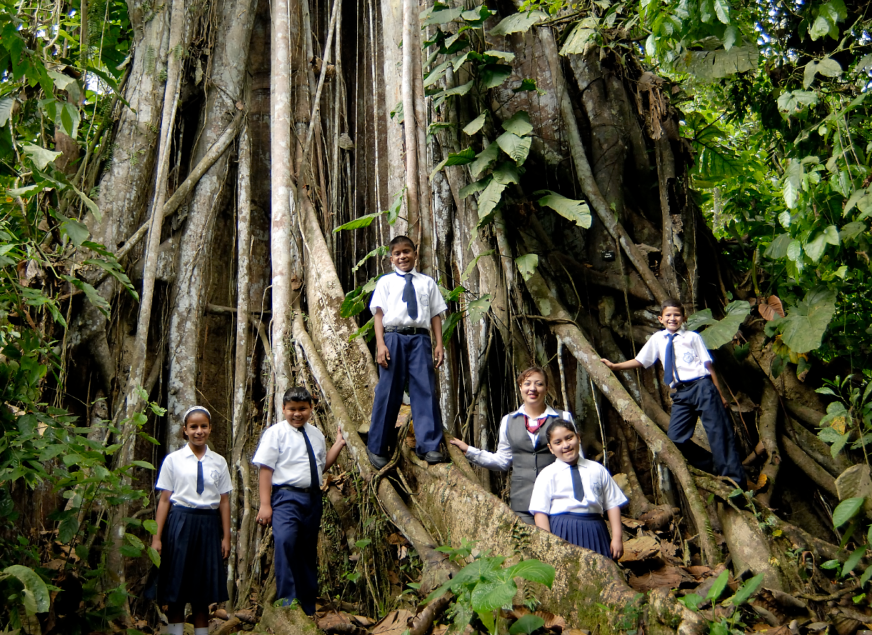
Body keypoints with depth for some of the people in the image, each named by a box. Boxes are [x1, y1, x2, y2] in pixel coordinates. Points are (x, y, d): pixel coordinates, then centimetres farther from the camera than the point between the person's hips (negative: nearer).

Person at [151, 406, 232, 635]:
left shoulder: (219, 462, 7)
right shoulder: (173, 460, 1)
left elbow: (224, 501, 6)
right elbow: (164, 499, 0)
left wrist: (226, 537, 4)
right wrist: (157, 537, -2)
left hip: (208, 526, 2)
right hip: (180, 524, -2)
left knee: (203, 592, 9)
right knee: (175, 592, 4)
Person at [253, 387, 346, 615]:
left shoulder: (316, 434, 16)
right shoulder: (275, 433, -2)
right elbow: (265, 469, -9)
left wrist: (339, 444, 13)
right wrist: (265, 504, -16)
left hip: (313, 498, 6)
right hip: (287, 497, -6)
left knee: (309, 552, 12)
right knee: (286, 541, -28)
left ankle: (308, 608, 23)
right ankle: (287, 601, -24)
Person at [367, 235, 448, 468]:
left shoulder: (427, 282, 16)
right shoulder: (386, 282, 12)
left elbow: (436, 315, 11)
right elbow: (379, 313, 4)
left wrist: (439, 344, 1)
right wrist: (380, 344, -8)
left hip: (420, 338, 1)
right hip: (394, 337, -1)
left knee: (425, 390, -5)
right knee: (388, 392, 1)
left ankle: (428, 446, -2)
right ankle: (377, 447, 11)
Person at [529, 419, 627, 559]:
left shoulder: (597, 470, 12)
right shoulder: (547, 475, 4)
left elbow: (612, 504, 11)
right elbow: (540, 512, -2)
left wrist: (617, 537, 4)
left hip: (594, 533, 2)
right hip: (562, 533, -2)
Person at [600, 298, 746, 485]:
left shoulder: (692, 337, 4)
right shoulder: (657, 339, 13)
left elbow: (708, 365, 3)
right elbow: (640, 361, 15)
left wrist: (720, 393, 1)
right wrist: (615, 366, 7)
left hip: (702, 387, -4)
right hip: (681, 393, 4)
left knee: (718, 431, -7)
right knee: (676, 437, -3)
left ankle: (735, 479, 0)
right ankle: (713, 467, 14)